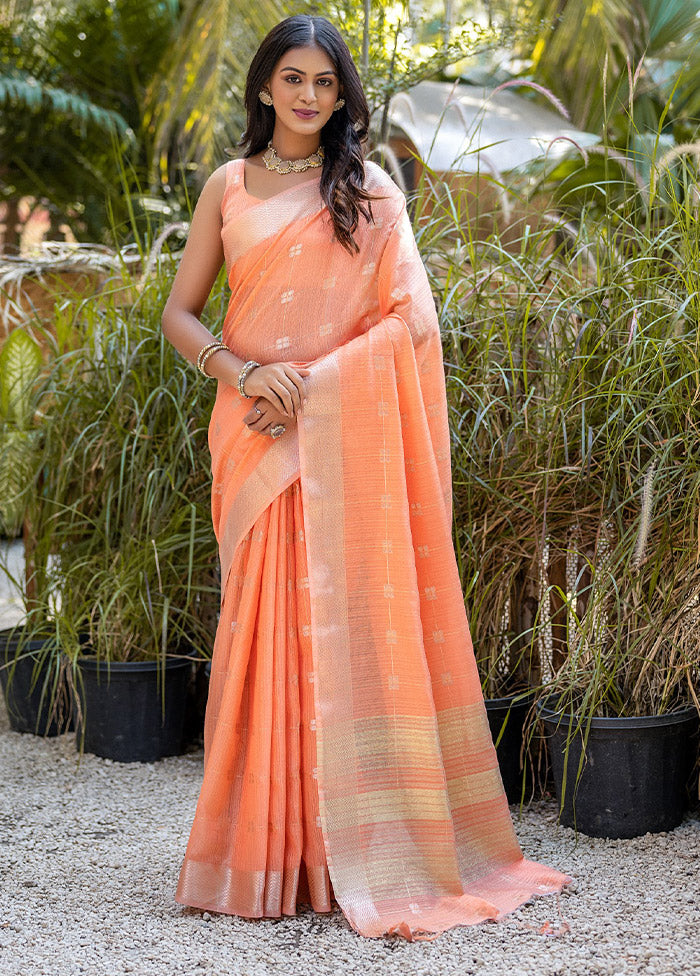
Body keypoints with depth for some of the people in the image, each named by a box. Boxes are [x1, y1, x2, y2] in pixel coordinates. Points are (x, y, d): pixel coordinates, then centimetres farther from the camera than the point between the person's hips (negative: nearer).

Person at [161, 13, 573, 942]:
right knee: (266, 623, 0)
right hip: (258, 433, 1)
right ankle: (265, 846, 8)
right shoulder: (229, 187, 12)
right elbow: (180, 312, 10)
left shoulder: (371, 191, 7)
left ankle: (356, 851, 5)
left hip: (346, 436, -1)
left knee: (351, 619, -4)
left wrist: (311, 384, -11)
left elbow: (409, 321, -1)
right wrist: (245, 371, -9)